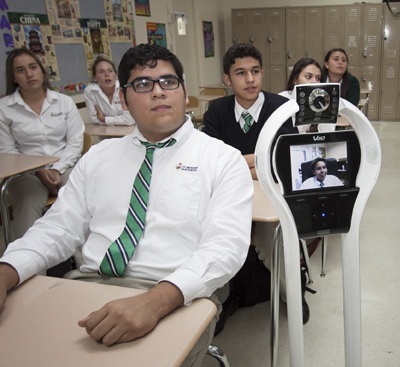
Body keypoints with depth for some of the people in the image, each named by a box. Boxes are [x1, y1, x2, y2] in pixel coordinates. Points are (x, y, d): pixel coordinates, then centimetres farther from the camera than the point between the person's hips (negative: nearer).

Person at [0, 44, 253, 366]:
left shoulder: (224, 160, -1)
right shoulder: (99, 155, 13)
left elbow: (225, 245, -12)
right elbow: (58, 228, 9)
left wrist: (155, 301, -28)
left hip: (176, 299, -3)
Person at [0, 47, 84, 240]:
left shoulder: (64, 101, 7)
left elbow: (75, 142, 3)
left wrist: (57, 169, -12)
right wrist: (39, 171, -10)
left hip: (65, 167, 1)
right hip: (27, 172, -1)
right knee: (27, 210, -33)